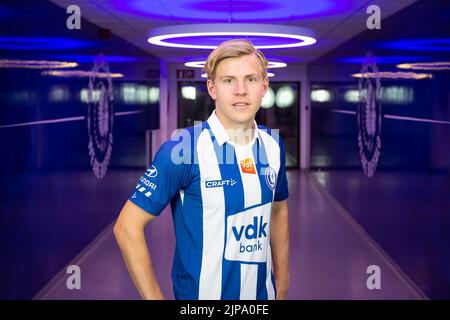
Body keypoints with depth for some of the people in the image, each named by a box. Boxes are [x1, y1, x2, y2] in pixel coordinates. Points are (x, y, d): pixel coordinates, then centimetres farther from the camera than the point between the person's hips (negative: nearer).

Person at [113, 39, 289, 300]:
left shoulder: (273, 145, -3)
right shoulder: (182, 149, -20)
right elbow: (128, 228, -18)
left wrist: (282, 286, 10)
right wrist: (155, 298, -18)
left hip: (263, 293, 5)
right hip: (201, 293, -5)